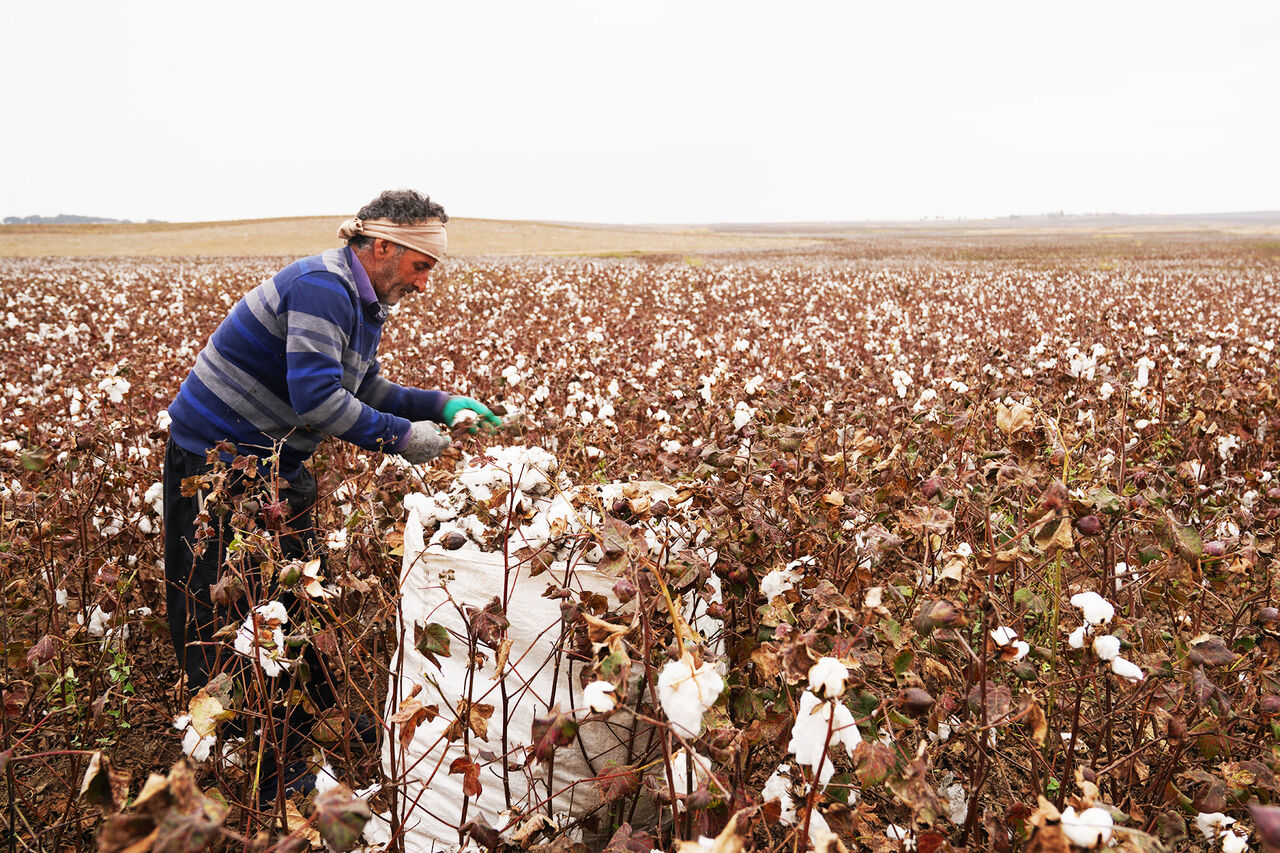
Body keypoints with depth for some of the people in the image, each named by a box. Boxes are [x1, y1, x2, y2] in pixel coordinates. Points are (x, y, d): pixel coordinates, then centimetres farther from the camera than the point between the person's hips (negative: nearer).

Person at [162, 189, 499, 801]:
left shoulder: (360, 302, 8)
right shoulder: (322, 288, -24)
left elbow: (364, 389, 14)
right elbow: (317, 398, -32)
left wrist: (440, 404, 3)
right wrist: (403, 437, -24)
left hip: (271, 463, 10)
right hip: (217, 460, -10)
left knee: (298, 590, 17)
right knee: (225, 613, 2)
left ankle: (319, 718, 32)